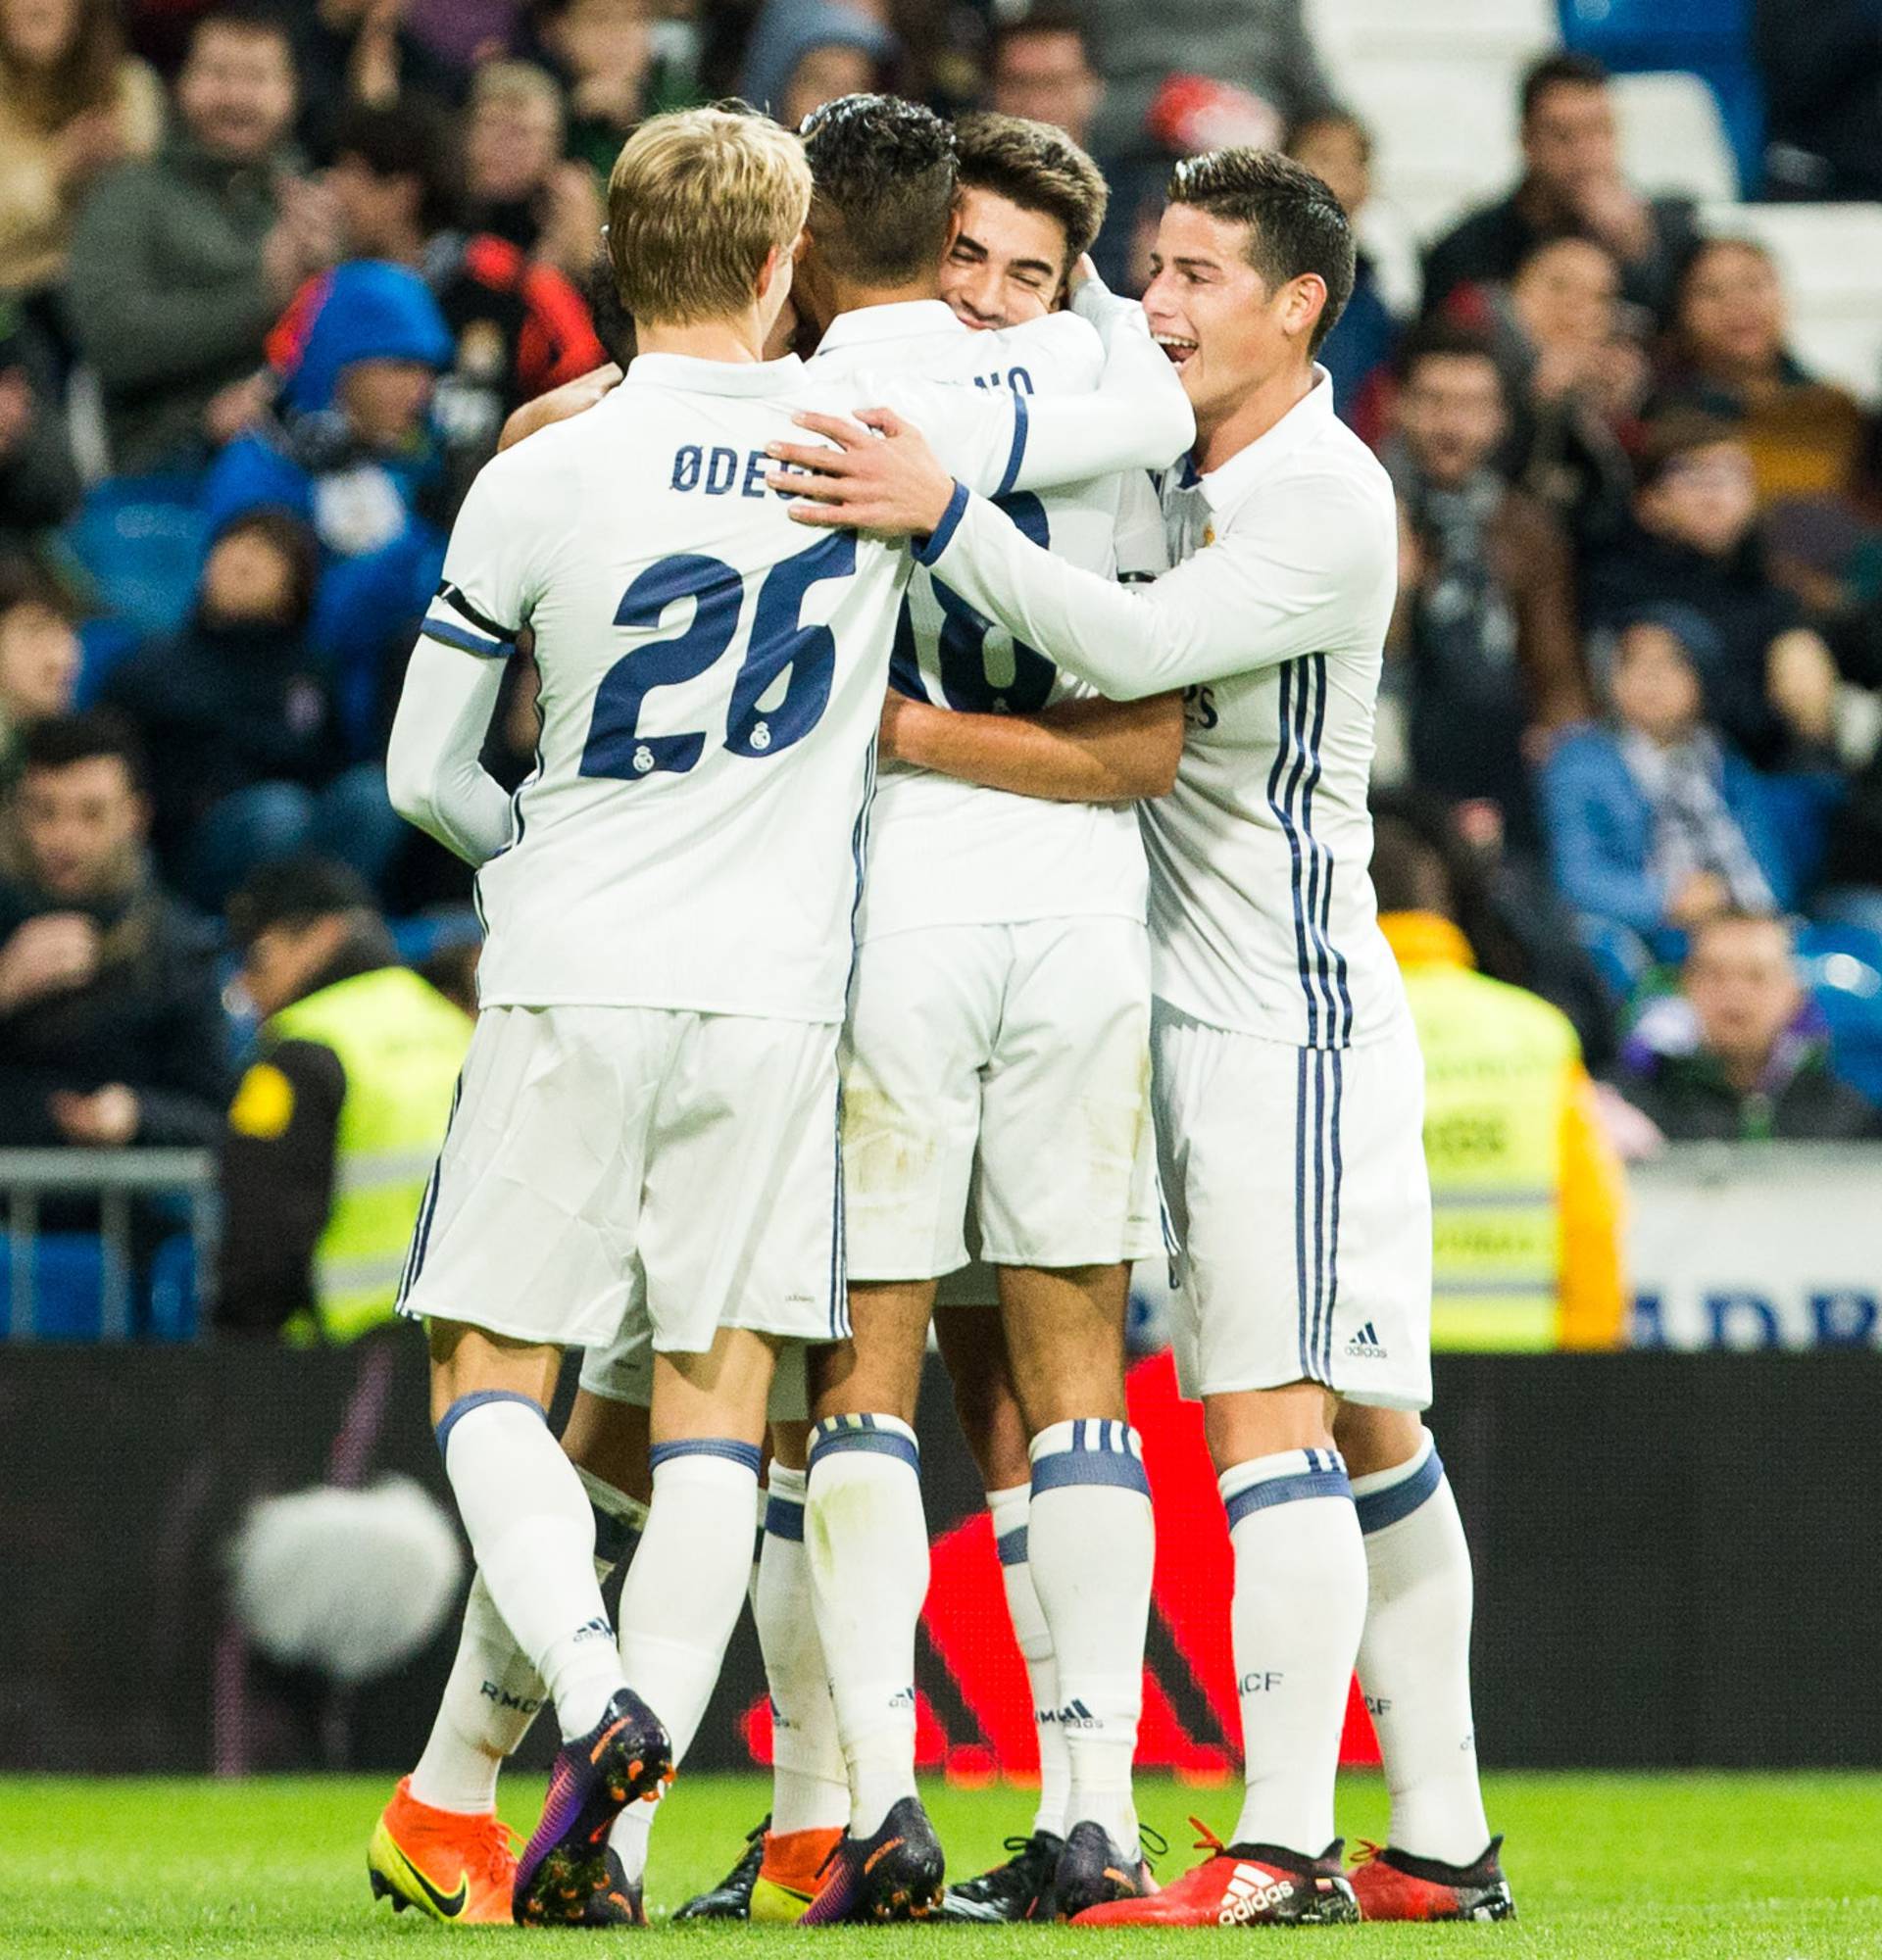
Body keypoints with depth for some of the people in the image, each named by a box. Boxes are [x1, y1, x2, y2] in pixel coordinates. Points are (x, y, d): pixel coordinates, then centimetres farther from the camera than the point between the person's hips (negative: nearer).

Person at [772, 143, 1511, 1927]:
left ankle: (1284, 1848, -17)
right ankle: (1438, 1843, 13)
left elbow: (1132, 647, -25)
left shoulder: (1328, 500, -12)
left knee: (1273, 1414, -14)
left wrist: (941, 512, -28)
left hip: (1288, 1009, -9)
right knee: (1362, 1430, 10)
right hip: (1201, 1008, 9)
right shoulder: (1172, 474, 15)